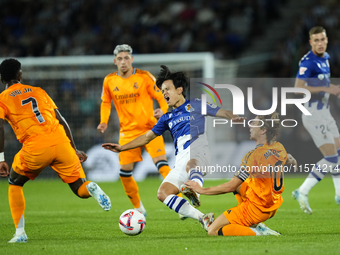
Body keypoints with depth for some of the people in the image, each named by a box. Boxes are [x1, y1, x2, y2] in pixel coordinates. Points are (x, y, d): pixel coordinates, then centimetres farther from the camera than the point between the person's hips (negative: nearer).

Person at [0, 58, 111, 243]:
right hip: (61, 144, 3)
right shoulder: (38, 91, 25)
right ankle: (91, 188, -27)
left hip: (35, 149, -3)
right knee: (80, 190, 11)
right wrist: (74, 150, 25)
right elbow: (62, 122, 21)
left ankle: (20, 233, 15)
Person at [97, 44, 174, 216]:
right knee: (125, 171, -1)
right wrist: (104, 121, 1)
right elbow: (106, 102, 18)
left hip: (149, 127, -3)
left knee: (161, 162, -20)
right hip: (128, 131, 3)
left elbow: (161, 97, -3)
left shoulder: (144, 77, -6)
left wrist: (162, 110, -24)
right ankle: (139, 208, 19)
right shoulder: (109, 81, 3)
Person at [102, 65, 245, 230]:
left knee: (190, 163, -41)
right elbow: (147, 137, 32)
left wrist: (234, 117, -17)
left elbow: (222, 113, 6)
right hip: (181, 159, 6)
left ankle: (195, 192, -71)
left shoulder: (195, 105, 14)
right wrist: (122, 148, 26)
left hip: (198, 150, -6)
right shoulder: (167, 118, 27)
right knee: (163, 193, -11)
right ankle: (203, 219, -15)